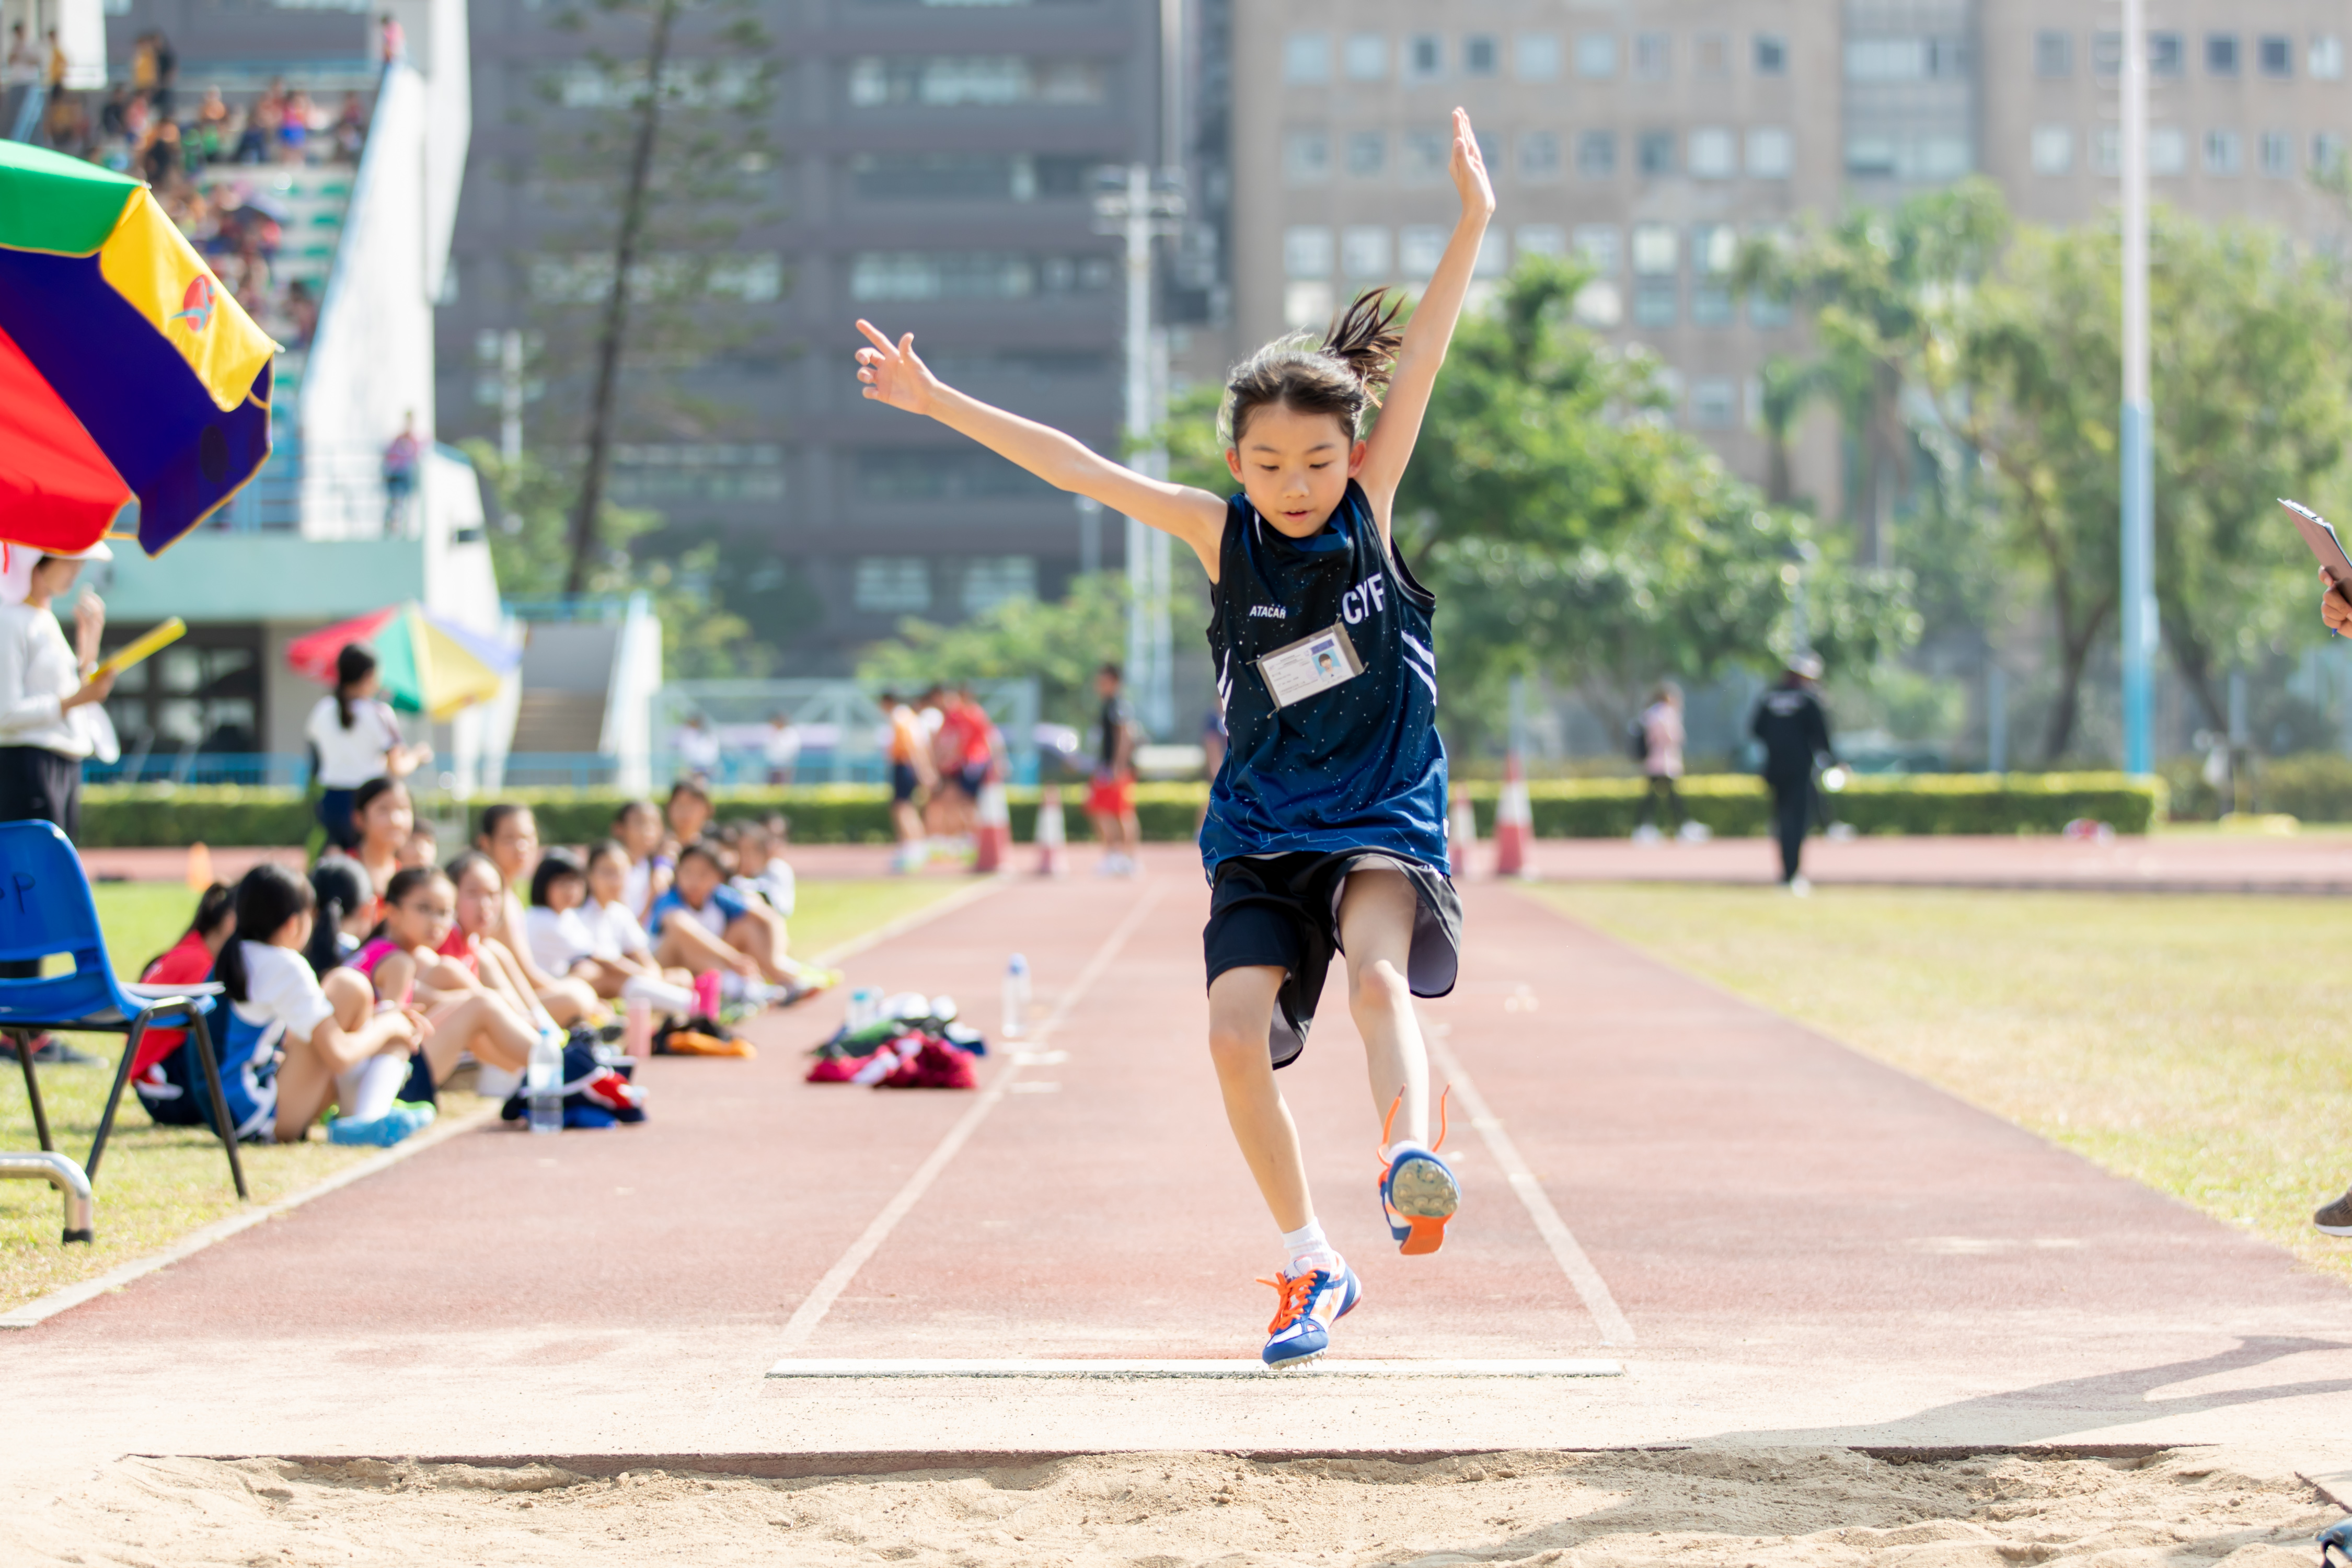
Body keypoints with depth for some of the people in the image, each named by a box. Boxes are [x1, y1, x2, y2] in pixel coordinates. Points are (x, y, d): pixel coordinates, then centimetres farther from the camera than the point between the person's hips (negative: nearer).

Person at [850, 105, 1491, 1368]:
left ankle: (1410, 1163, -43)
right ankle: (1308, 1266, 2)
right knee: (1235, 1033, -12)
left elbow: (1416, 364, -9)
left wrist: (1472, 223, -15)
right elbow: (1077, 468, -2)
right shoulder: (1220, 534, -1)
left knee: (1379, 977, -30)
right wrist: (939, 402, -4)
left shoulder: (1370, 508, -2)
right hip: (1261, 828, 2)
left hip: (1382, 813, -1)